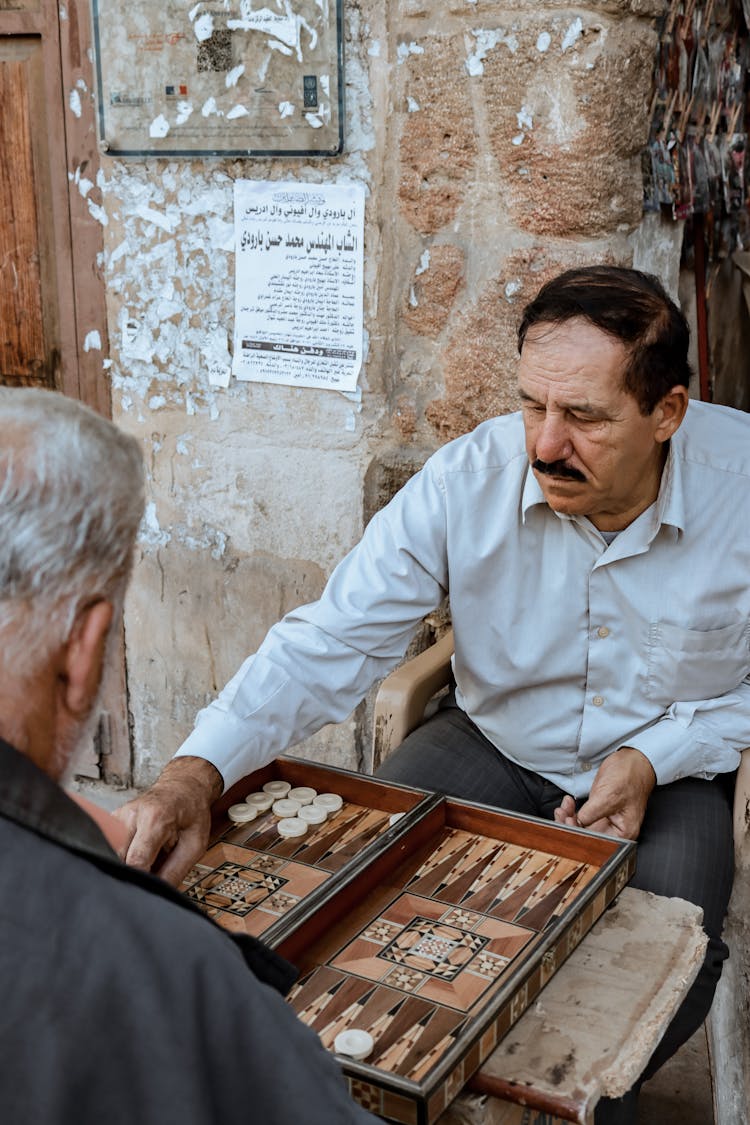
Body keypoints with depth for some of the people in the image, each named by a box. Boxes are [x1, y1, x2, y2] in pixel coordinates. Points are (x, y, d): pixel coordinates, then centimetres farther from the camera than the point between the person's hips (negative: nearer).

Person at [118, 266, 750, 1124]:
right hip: (495, 745, 1)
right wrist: (196, 773, -37)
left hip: (676, 771, -1)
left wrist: (654, 759, -21)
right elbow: (331, 642, -24)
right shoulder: (467, 480, -21)